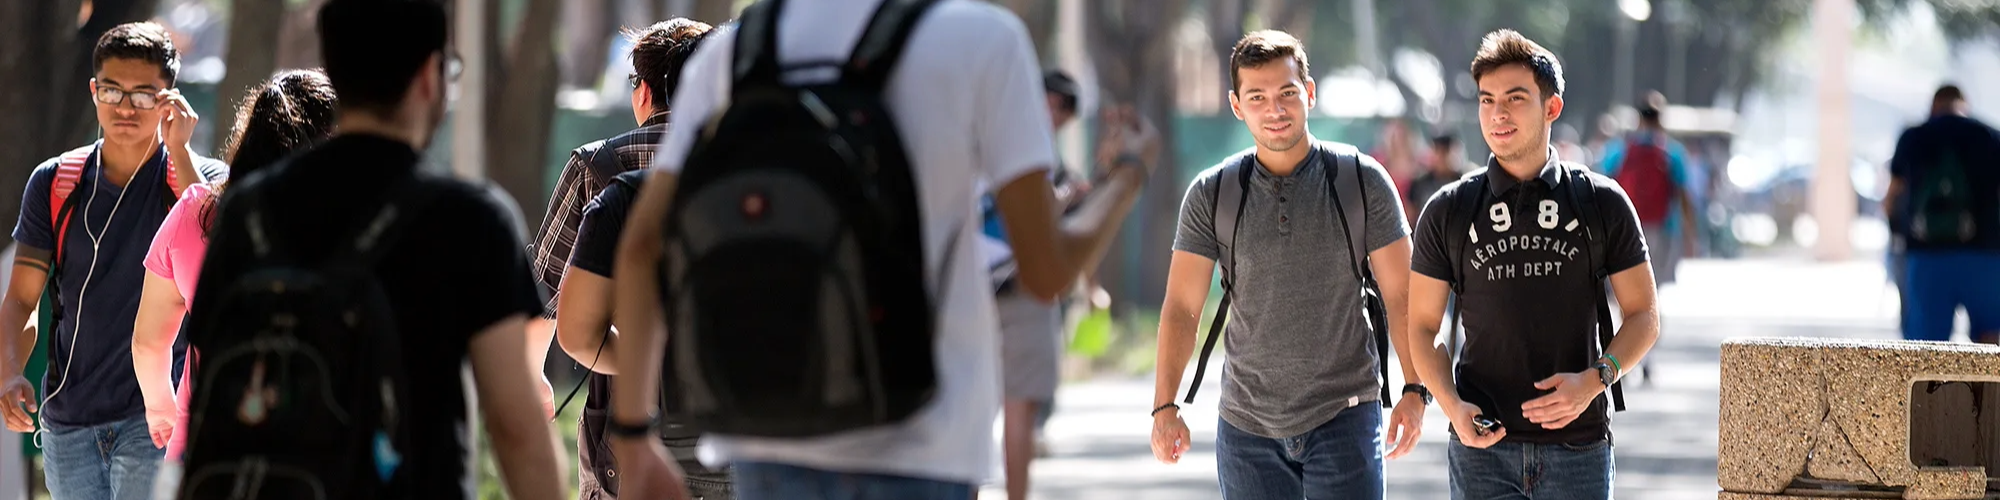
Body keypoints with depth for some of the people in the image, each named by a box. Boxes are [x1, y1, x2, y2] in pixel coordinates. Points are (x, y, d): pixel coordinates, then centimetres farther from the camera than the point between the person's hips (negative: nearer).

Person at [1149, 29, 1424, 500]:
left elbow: (1400, 295, 0)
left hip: (1343, 417, -2)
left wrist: (1414, 390, -9)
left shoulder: (1363, 181, -2)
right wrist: (1165, 406, -10)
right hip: (1247, 422, 2)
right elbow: (1182, 307, 0)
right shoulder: (1211, 195, 1)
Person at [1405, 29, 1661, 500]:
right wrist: (1452, 405, -10)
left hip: (1578, 445, 0)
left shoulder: (1603, 203, 4)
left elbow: (1643, 315, 7)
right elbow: (1422, 325, 8)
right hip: (1483, 446, 0)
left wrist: (1594, 380, -12)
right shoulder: (1448, 211, 5)